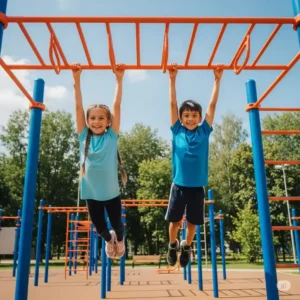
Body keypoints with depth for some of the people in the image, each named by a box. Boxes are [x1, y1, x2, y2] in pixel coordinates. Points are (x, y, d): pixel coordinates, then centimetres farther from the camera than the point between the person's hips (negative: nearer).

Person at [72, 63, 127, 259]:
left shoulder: (111, 136, -8)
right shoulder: (84, 137, -4)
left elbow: (117, 106, -13)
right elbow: (78, 106, -9)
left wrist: (119, 79, -16)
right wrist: (77, 79, -13)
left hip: (111, 192, -1)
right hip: (91, 193, 1)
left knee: (117, 224, 18)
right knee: (99, 226, 18)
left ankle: (120, 240, 53)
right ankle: (109, 239, 53)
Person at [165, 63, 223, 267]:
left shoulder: (204, 132, 0)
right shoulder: (177, 132, -2)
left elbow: (213, 105, -2)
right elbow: (173, 104, -6)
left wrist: (217, 79, -4)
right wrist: (172, 79, -10)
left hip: (197, 187, 1)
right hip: (179, 185, -1)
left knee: (193, 223, 14)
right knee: (175, 221, 10)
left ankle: (187, 247, 41)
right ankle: (172, 245, 39)